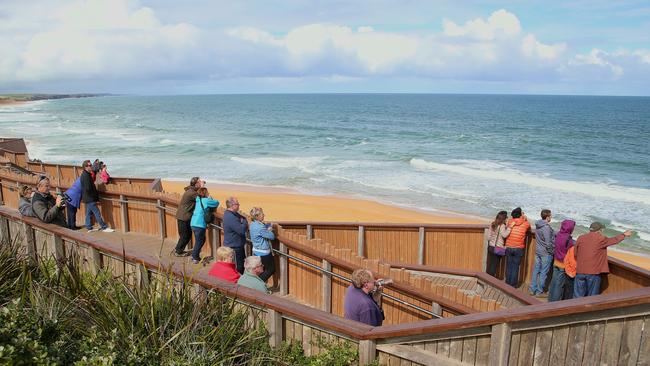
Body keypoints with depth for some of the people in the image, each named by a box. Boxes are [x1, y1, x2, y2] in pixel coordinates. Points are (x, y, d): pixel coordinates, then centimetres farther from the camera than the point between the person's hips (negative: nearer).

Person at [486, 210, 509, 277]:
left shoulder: (492, 224, 7)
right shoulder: (502, 226, -12)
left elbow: (489, 237, 9)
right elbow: (504, 235, -29)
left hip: (490, 247, 6)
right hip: (497, 248, -6)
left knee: (489, 265, 11)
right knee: (494, 266, 2)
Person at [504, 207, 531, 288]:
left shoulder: (510, 222, -2)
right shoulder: (525, 223, -6)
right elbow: (529, 229, 15)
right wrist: (525, 219, 17)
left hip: (509, 247, 2)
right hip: (518, 248, -2)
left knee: (509, 266, 12)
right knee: (515, 267, 7)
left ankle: (508, 283, 19)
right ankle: (513, 284, 12)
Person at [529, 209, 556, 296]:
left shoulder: (537, 225, 3)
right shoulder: (546, 228, -22)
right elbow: (548, 243, -21)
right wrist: (552, 251, -7)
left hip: (538, 251, 8)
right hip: (546, 253, -8)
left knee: (536, 270, 14)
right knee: (543, 272, 3)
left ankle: (532, 289, 21)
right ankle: (539, 291, 11)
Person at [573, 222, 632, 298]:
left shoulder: (580, 238, 4)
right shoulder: (601, 239, -4)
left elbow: (575, 253, 9)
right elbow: (614, 240, 14)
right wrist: (624, 235, 33)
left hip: (580, 271, 3)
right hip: (593, 272, -3)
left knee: (578, 296, 7)